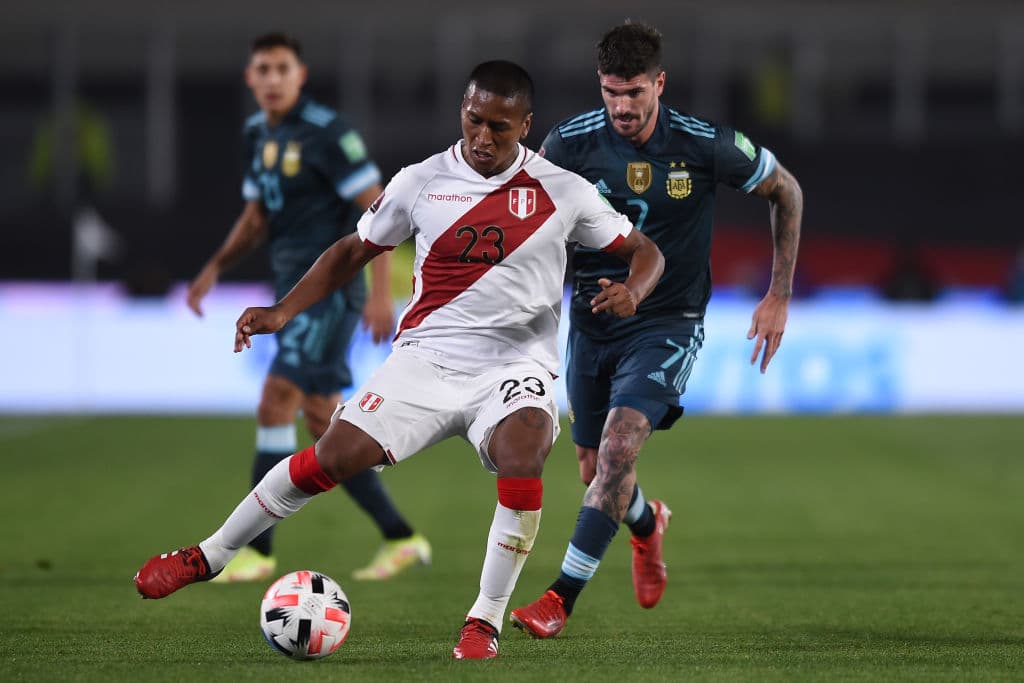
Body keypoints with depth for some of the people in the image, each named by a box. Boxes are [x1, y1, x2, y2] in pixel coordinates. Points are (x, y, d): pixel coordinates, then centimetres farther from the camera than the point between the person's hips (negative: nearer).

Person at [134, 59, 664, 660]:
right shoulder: (421, 182, 3)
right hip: (427, 356, 1)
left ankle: (487, 621, -19)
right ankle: (209, 556, 6)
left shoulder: (561, 192, -1)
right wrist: (284, 311, 2)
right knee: (335, 455, -13)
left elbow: (645, 251, 6)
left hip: (515, 363, -1)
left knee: (521, 455, -33)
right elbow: (355, 250, 14)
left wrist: (631, 290, -17)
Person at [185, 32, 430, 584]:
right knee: (322, 420, 9)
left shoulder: (326, 132, -13)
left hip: (328, 285, -9)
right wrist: (215, 267, 5)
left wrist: (380, 292, -20)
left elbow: (377, 208, -14)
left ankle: (257, 549, -13)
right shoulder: (259, 134, 12)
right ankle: (401, 539, 17)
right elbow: (255, 218, 21)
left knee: (275, 404, -16)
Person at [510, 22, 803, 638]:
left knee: (618, 447, -24)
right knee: (595, 469, 13)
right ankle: (648, 524, 49)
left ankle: (562, 597, -21)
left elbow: (786, 191, 2)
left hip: (667, 324, -3)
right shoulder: (569, 142, -11)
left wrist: (780, 296, 2)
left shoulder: (706, 146, -15)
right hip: (591, 324, 3)